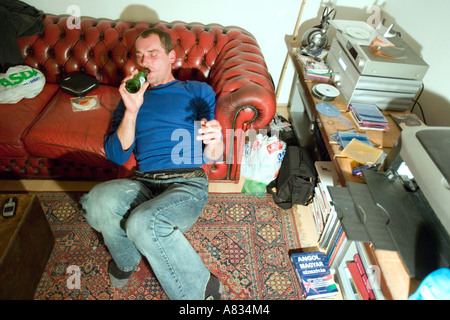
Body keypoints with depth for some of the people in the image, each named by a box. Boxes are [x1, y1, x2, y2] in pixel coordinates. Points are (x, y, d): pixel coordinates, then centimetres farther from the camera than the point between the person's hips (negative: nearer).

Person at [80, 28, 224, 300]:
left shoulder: (199, 91, 12)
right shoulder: (132, 97, 21)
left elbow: (211, 157, 5)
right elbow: (117, 156, 7)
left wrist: (213, 142, -20)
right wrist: (132, 110, -5)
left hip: (187, 185, -3)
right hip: (143, 184, 3)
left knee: (144, 222, -33)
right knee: (99, 198, -29)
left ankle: (201, 288, -8)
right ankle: (127, 258, 3)